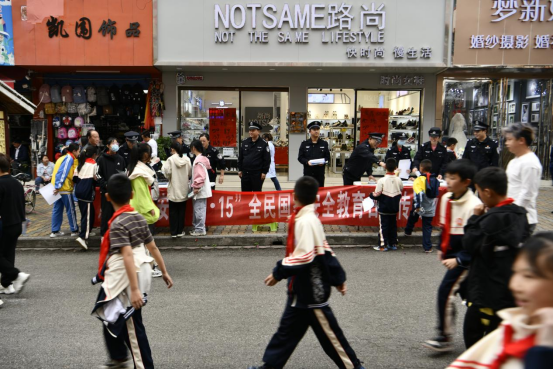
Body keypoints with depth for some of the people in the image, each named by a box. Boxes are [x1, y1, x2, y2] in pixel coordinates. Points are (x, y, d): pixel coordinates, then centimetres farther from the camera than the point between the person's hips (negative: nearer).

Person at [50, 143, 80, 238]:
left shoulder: (64, 157, 18)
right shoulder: (69, 158, -12)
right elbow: (62, 173, -20)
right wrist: (58, 186, -23)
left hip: (59, 188, 9)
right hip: (65, 188, -9)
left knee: (57, 209, 10)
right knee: (71, 210, 0)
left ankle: (55, 231, 13)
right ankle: (75, 230, 6)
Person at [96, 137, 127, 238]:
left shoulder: (120, 158, 10)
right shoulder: (102, 159, -2)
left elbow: (125, 172, 17)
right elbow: (98, 175, -4)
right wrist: (105, 184, -14)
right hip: (106, 191, -4)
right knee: (106, 213, -1)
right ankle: (104, 234, 8)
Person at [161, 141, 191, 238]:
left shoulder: (170, 159, -13)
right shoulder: (186, 159, -4)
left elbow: (167, 173, -12)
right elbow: (190, 173, 0)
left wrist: (170, 178, 9)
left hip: (174, 190, -3)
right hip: (184, 190, 3)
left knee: (173, 212, 7)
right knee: (181, 211, 12)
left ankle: (174, 232, 10)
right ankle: (180, 231, 16)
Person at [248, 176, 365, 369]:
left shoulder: (306, 221, -21)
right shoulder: (306, 218, 8)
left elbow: (305, 256, -27)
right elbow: (324, 251, 11)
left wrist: (278, 273, -18)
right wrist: (338, 278, 16)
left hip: (311, 290, -9)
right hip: (302, 289, 9)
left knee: (328, 331, 4)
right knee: (288, 330, 16)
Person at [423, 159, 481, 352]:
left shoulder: (474, 206, -24)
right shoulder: (446, 199, 2)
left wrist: (458, 259, -23)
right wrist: (441, 249, 17)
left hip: (465, 258, -8)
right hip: (451, 254, 8)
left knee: (446, 292, -9)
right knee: (466, 293, 17)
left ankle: (445, 338, 3)